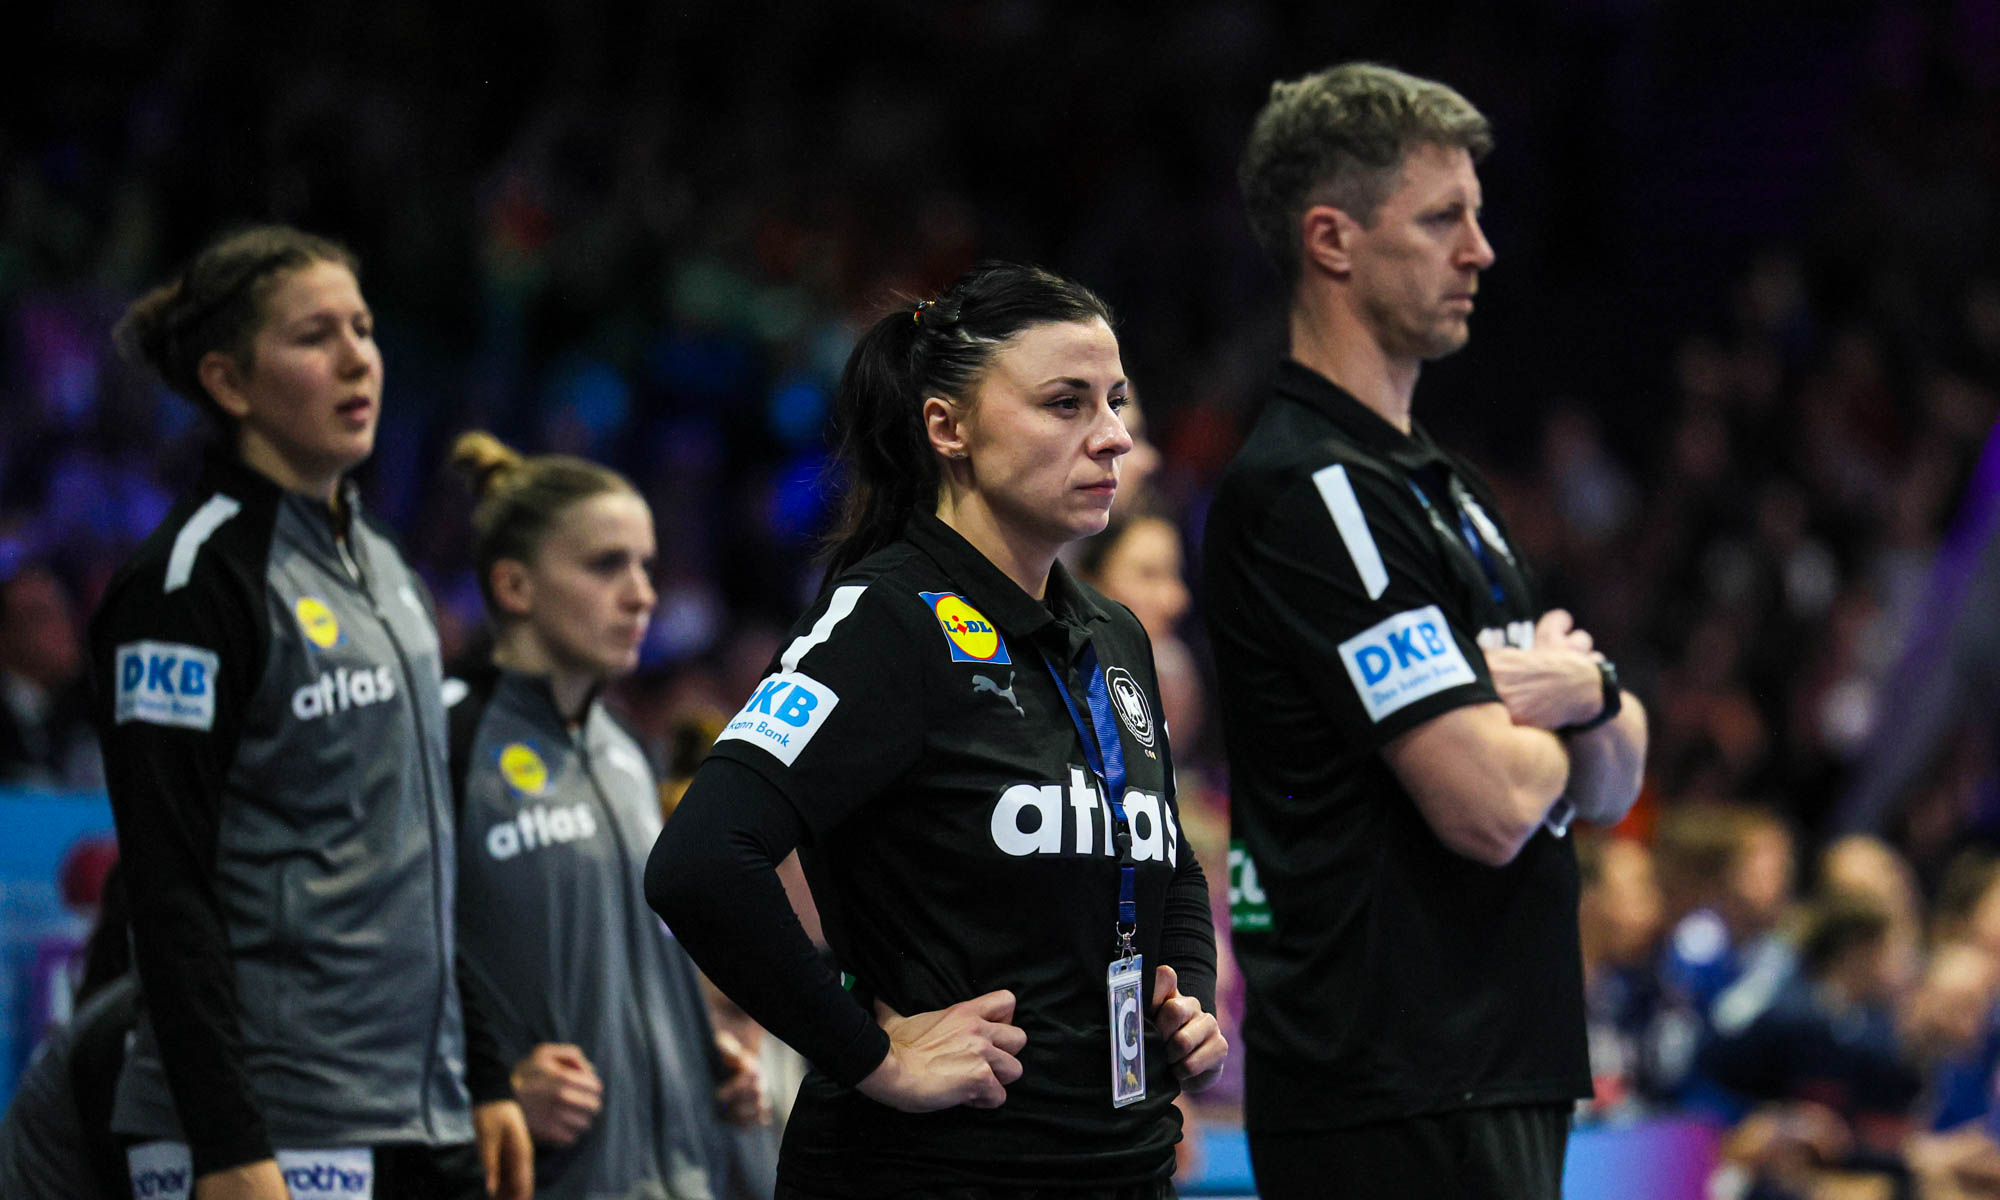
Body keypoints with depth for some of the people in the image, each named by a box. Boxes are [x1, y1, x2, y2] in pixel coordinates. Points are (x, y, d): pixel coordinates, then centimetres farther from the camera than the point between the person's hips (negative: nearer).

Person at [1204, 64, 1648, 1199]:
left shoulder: (1444, 485, 19)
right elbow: (1488, 805, -21)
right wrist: (1548, 704, 2)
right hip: (1393, 1097, -10)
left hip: (1501, 1073, 10)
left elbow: (1611, 783, 18)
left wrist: (1578, 690, -6)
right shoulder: (1306, 489, -13)